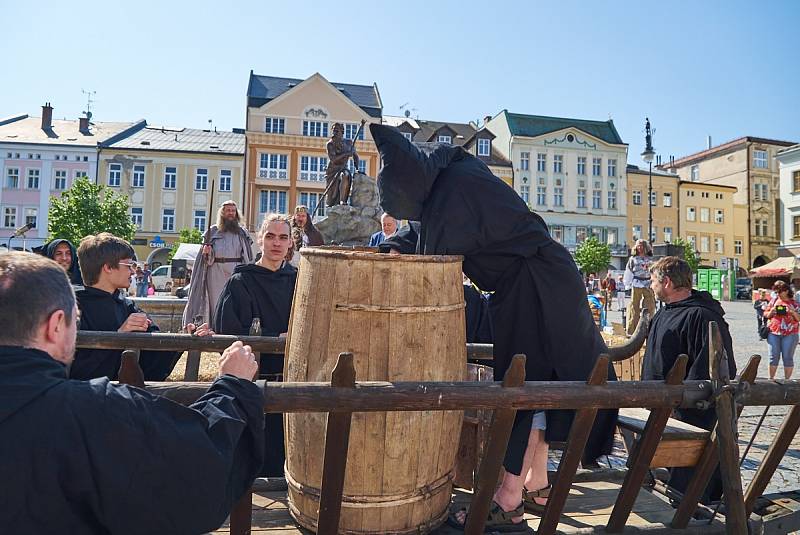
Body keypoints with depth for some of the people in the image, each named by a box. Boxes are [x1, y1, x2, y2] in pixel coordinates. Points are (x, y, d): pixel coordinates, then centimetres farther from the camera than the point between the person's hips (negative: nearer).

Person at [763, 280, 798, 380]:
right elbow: (765, 314, 15)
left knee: (788, 357, 2)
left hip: (789, 334, -1)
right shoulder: (774, 301, 10)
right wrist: (771, 311, -5)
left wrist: (793, 312, -15)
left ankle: (787, 379, 11)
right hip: (773, 333, 2)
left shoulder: (795, 303, 4)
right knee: (774, 357, 3)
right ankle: (771, 378, 11)